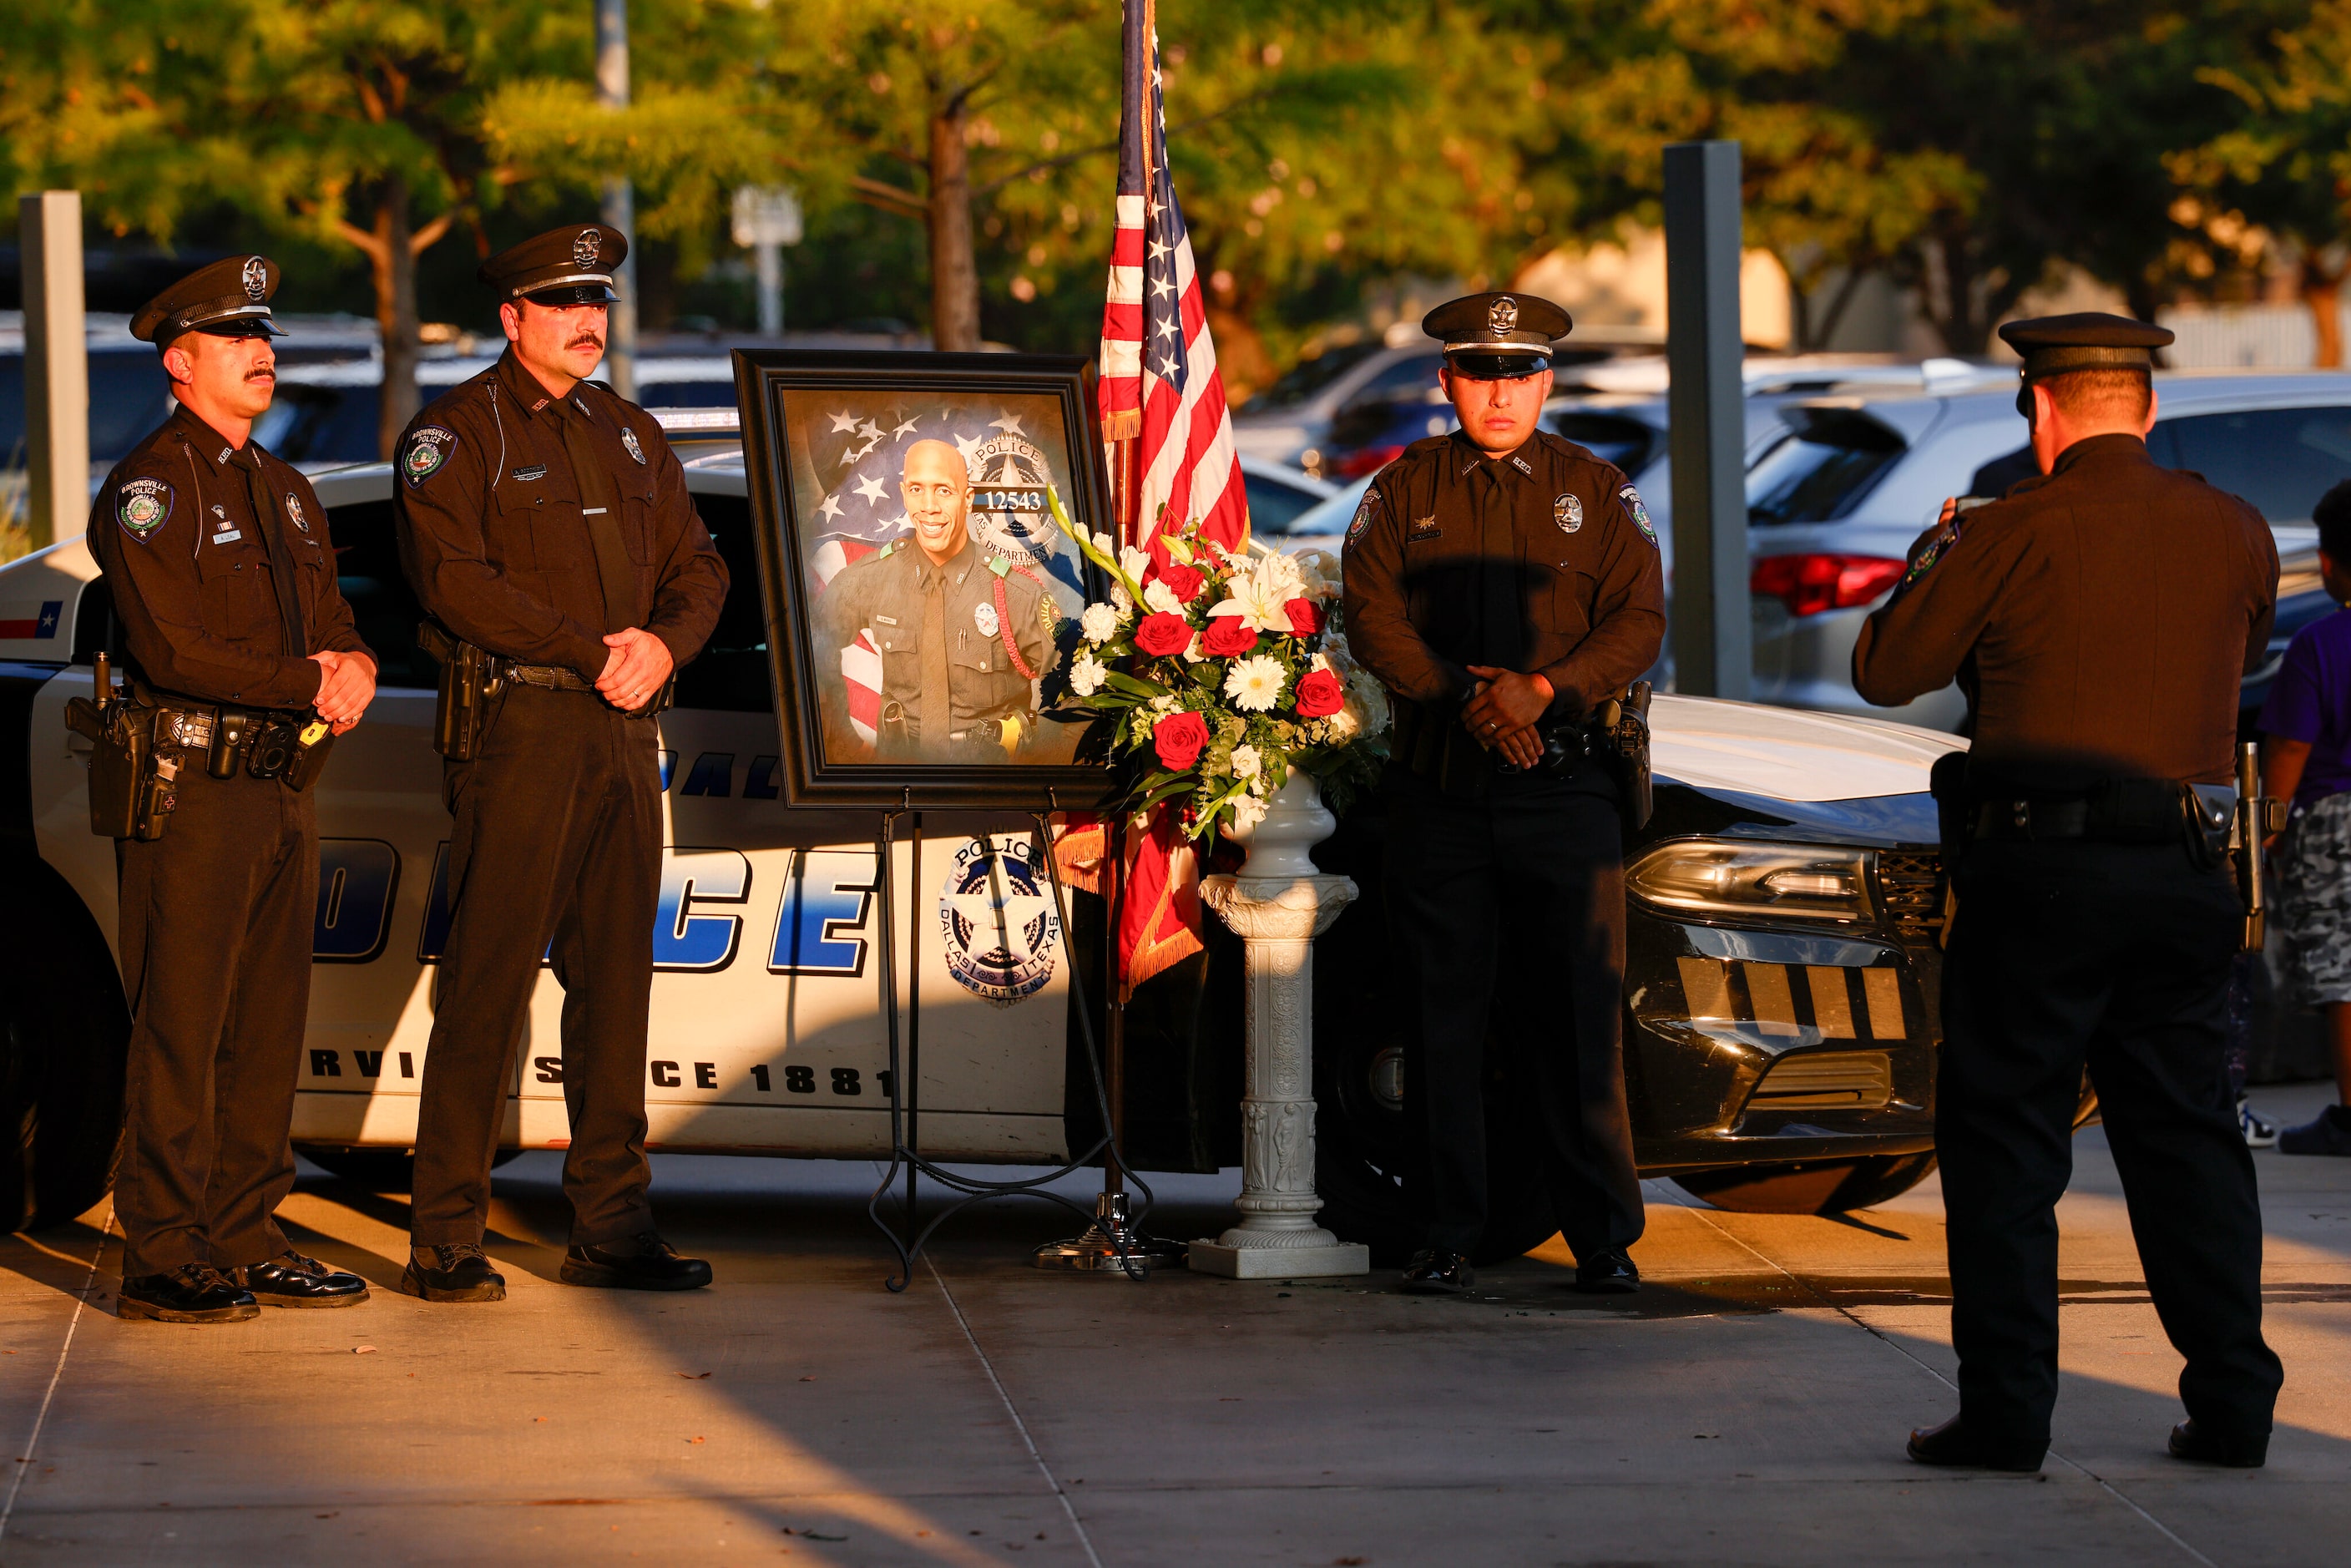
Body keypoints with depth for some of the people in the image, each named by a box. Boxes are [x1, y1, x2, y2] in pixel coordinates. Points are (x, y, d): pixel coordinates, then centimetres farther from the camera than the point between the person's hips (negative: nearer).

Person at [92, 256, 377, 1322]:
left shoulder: (286, 494, 19)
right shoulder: (149, 488, -7)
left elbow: (333, 627, 18)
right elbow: (172, 650, -17)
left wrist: (354, 665, -7)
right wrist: (310, 685, -16)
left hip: (281, 788, 8)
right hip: (191, 793, -8)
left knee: (268, 1030, 9)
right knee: (179, 1034, -6)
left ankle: (247, 1241, 15)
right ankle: (162, 1261, -3)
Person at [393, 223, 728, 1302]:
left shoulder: (630, 437, 19)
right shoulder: (457, 433, -2)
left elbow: (697, 572, 17)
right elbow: (454, 577, -14)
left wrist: (662, 644, -6)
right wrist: (594, 653, -15)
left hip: (624, 733, 6)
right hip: (518, 725, -6)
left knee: (615, 983, 7)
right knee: (488, 987, -7)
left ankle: (610, 1228, 11)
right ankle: (446, 1240, -4)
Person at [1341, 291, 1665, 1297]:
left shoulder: (1598, 493, 9)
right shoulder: (1403, 491, 9)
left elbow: (1639, 623, 1)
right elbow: (1373, 618, 0)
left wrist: (1543, 690, -15)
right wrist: (1465, 696, -14)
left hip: (1562, 788, -1)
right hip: (1437, 789, 1)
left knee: (1575, 1016, -3)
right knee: (1443, 1014, 2)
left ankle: (1603, 1236, 3)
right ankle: (1448, 1235, 8)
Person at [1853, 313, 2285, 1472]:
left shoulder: (2019, 531, -8)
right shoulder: (2235, 534, 5)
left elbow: (1884, 668, -1)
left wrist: (1933, 559, 18)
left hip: (2042, 866, -4)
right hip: (2186, 867, 4)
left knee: (2004, 1136, 3)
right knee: (2187, 1131, 12)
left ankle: (2006, 1409, 0)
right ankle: (2232, 1405, 10)